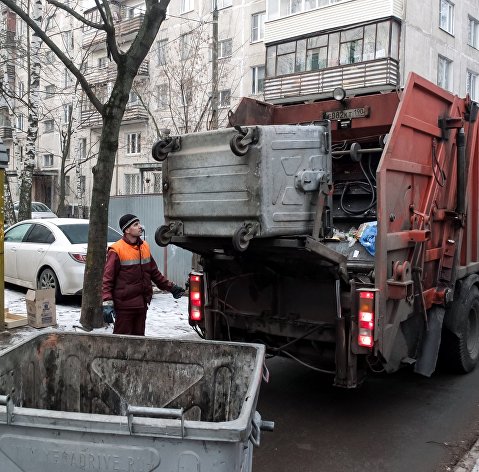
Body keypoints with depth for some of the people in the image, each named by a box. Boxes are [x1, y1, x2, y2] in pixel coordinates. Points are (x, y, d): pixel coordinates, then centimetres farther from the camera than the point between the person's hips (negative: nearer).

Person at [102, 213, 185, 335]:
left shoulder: (145, 247, 10)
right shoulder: (116, 250, -10)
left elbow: (154, 272, 20)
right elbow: (108, 279, -12)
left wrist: (170, 287, 20)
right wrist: (107, 303, -21)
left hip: (142, 304, 6)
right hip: (124, 305, -6)